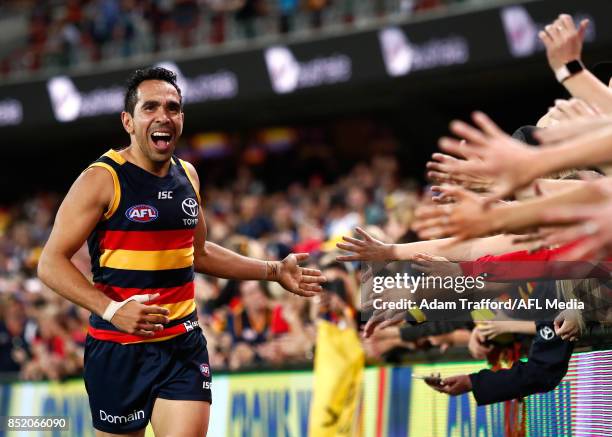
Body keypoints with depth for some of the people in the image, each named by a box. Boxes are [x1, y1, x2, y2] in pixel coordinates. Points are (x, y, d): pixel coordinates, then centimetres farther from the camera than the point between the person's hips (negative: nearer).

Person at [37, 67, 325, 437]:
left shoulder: (187, 176, 9)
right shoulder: (102, 180, -11)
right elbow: (52, 263, -14)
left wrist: (273, 271, 20)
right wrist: (111, 309, -27)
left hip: (184, 345, 5)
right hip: (119, 350, -5)